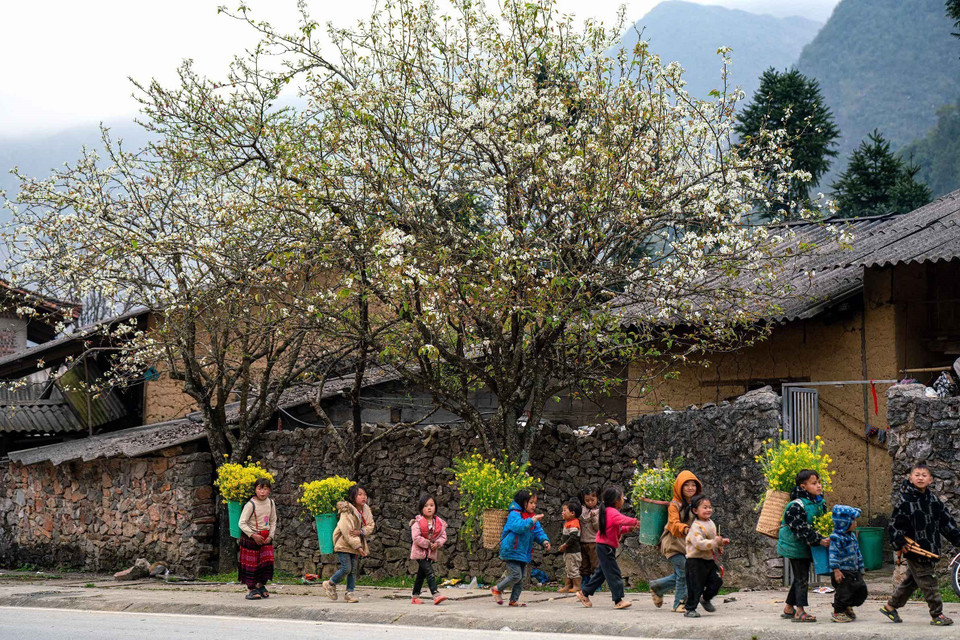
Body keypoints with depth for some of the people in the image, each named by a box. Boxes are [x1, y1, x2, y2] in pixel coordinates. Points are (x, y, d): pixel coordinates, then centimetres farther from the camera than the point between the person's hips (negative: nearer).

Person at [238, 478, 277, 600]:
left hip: (266, 537, 5)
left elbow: (273, 521, 9)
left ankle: (261, 585, 21)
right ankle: (251, 589, 10)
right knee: (251, 563, 0)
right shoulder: (250, 504, -17)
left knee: (267, 561, 2)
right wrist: (253, 535, -22)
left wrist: (270, 536, -3)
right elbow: (242, 523, -17)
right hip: (250, 538, -5)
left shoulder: (270, 503, -1)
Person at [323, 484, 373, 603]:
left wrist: (361, 532, -18)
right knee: (346, 568, -11)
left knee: (354, 569, 6)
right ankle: (330, 584, 12)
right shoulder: (347, 511, -20)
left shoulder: (366, 510, 2)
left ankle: (350, 593, 14)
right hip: (344, 543, -7)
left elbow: (370, 525, 4)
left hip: (356, 543, 7)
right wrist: (358, 547, -21)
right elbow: (347, 532, -22)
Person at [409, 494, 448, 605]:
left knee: (421, 574, 14)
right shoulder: (418, 522, -11)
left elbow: (443, 536, 5)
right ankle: (436, 595, -26)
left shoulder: (439, 523, 4)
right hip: (420, 551, -6)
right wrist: (428, 544, -19)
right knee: (429, 572, -18)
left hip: (431, 553, 6)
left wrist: (437, 543, -14)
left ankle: (415, 597, 23)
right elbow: (416, 538, -18)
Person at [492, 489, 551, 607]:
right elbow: (519, 526, -31)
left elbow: (538, 531, 12)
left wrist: (544, 541, -7)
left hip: (523, 552, 8)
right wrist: (532, 520, -38)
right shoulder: (514, 514, -13)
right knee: (516, 575, -13)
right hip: (511, 551, -8)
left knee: (520, 578, 9)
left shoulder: (532, 517, 13)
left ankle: (514, 600, 19)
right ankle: (497, 589, 6)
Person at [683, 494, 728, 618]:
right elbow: (699, 543, -28)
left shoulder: (711, 523, 11)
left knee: (717, 581, 4)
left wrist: (721, 543, 12)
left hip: (709, 560, 8)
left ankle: (706, 599, 28)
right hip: (696, 561, -8)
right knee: (695, 586, -5)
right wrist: (715, 542, -29)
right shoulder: (696, 526, -17)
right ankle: (690, 609, 8)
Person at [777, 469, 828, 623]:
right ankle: (799, 612, -5)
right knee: (802, 577, -8)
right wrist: (819, 541, -30)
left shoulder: (819, 502, 3)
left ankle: (789, 608, 25)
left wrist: (828, 537, 2)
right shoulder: (796, 506, -23)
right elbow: (802, 530, -27)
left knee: (800, 577, 14)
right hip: (795, 545, -8)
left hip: (807, 546, 8)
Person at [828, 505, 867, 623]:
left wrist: (860, 569, 24)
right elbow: (833, 554, -19)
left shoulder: (852, 536, 15)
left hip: (854, 570, 9)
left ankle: (848, 607, 27)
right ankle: (838, 613, 11)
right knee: (843, 592, -6)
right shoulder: (836, 537, -15)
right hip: (843, 572, -9)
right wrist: (836, 570, -24)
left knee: (861, 589, 9)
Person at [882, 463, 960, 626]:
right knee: (929, 582, -5)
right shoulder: (905, 501, -11)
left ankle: (890, 606, 29)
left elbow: (946, 521, 16)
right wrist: (900, 543, -17)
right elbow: (895, 523, -9)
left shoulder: (933, 500, 9)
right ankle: (936, 615, 6)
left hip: (931, 548, 7)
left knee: (911, 581, 16)